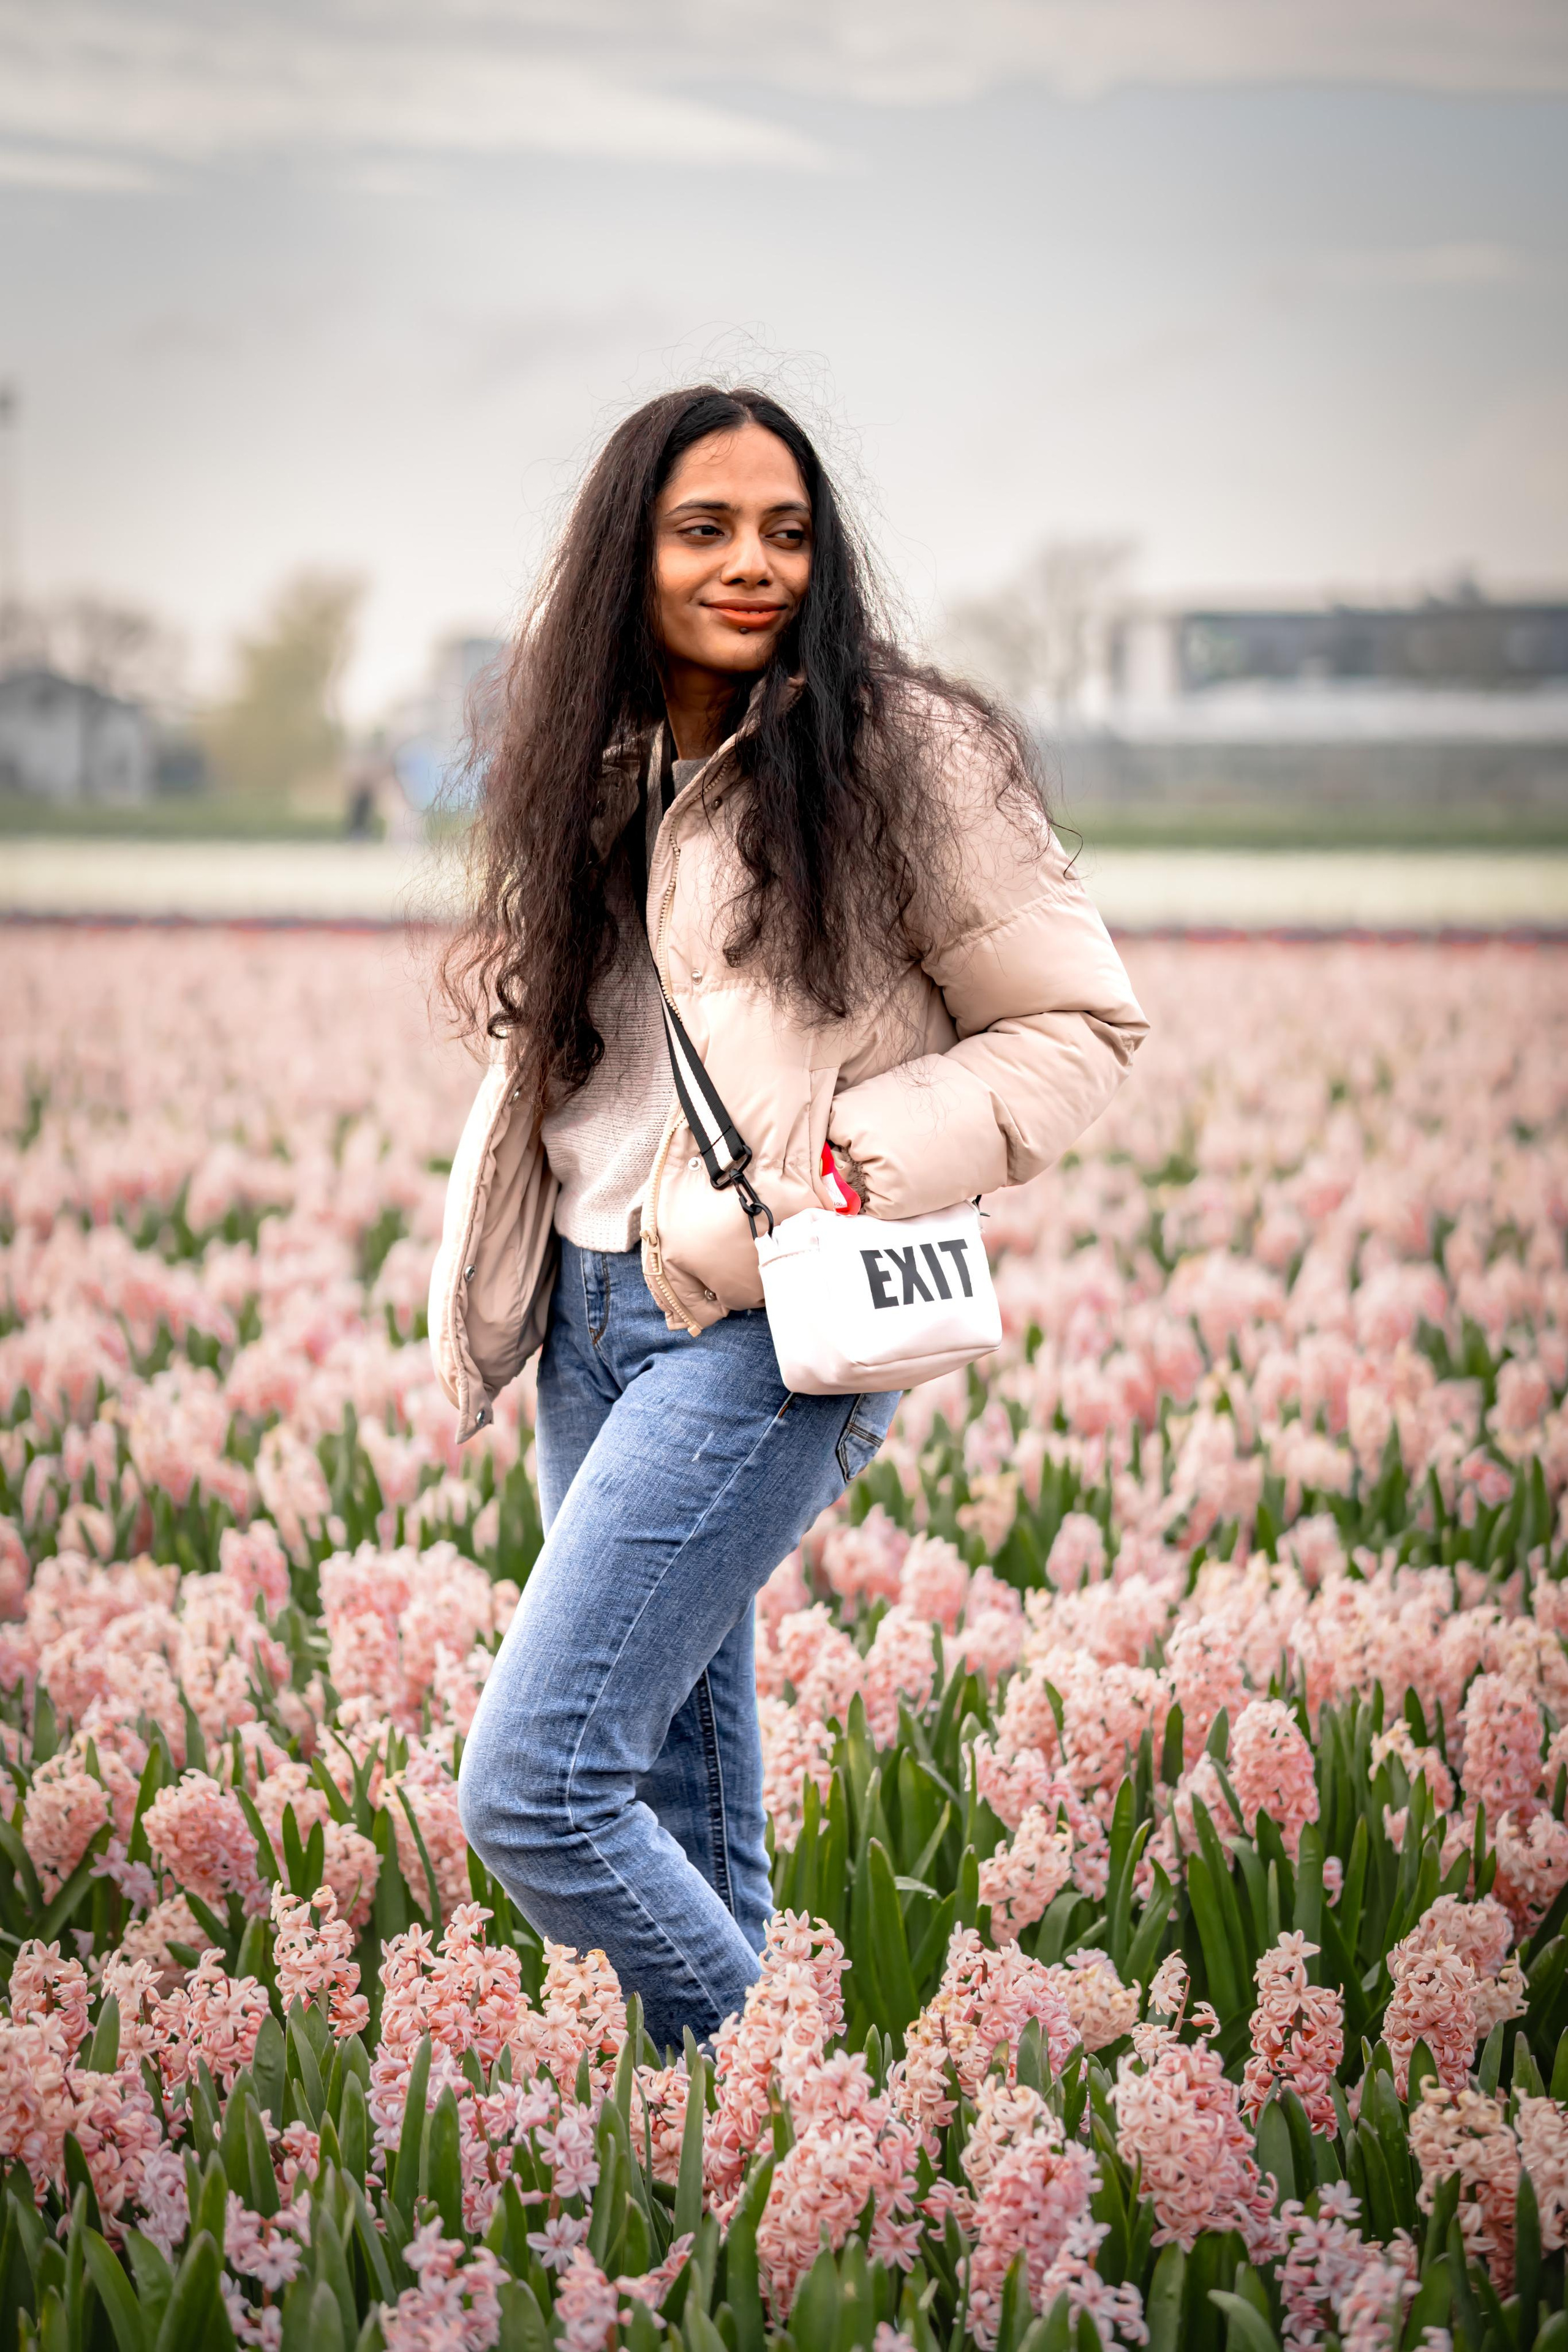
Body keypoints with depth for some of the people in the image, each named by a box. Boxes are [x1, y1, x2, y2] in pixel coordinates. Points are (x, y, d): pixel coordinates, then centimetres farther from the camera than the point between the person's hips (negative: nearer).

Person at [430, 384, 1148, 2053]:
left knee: (531, 1787, -13)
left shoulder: (903, 754, -8)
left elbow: (1079, 1028, -4)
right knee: (681, 1796, 14)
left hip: (767, 1333, -7)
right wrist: (476, 1303, 7)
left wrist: (862, 1163, -18)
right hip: (591, 1310, 7)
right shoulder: (594, 770, 11)